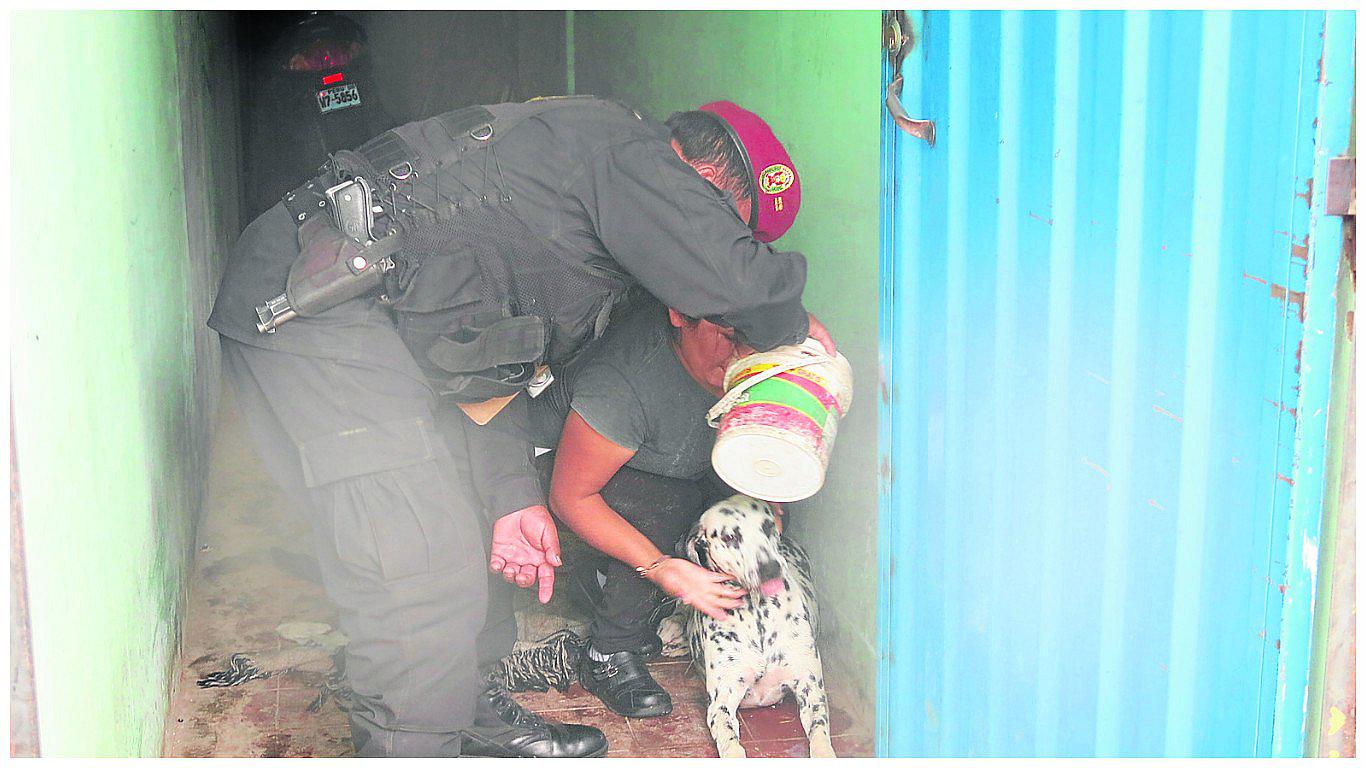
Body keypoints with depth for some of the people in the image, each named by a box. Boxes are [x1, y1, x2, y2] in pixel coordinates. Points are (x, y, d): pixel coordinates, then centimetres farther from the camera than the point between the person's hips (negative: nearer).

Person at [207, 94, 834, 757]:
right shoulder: (636, 154, -9)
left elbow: (491, 364, 23)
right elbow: (741, 282, -22)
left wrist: (510, 492, 18)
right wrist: (792, 324, 1)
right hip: (313, 307, -11)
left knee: (466, 529, 18)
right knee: (423, 567, -13)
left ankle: (472, 715, 32)